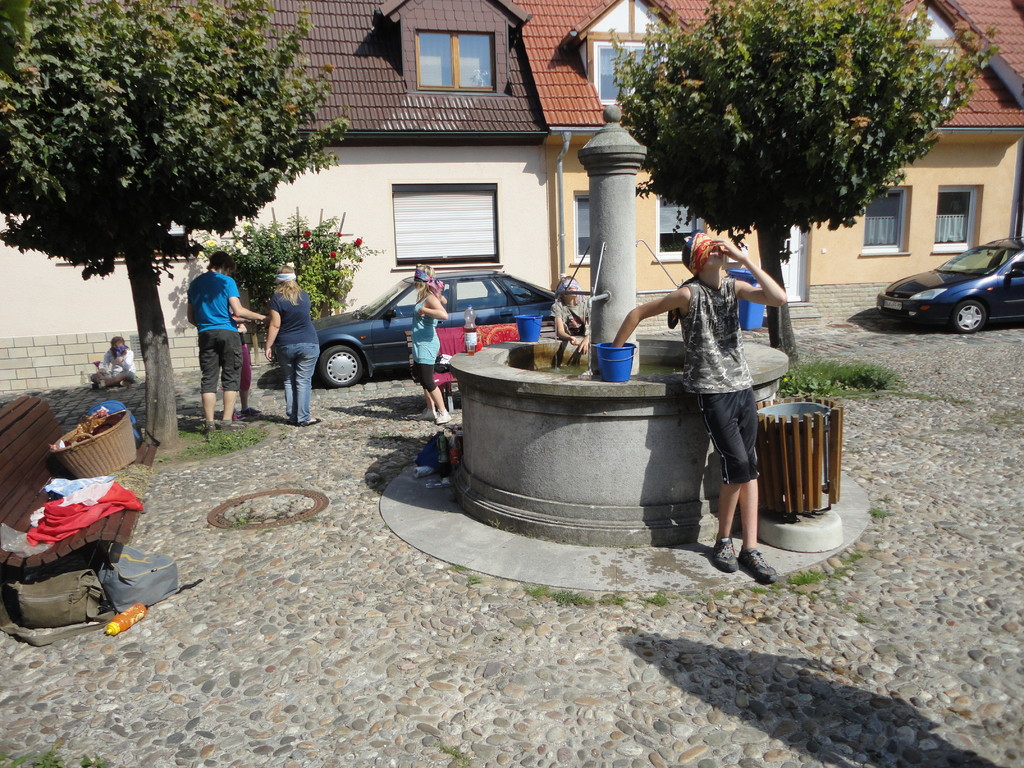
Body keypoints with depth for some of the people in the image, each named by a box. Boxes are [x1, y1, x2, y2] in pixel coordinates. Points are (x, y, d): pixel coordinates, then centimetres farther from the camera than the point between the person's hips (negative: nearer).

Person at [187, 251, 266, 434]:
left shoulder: (195, 284, 14)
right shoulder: (226, 282, -2)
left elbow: (191, 317, 18)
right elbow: (238, 311, -11)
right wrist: (261, 317, 0)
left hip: (205, 335, 4)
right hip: (227, 333, -4)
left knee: (208, 379, 5)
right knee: (230, 378, 2)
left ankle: (209, 422, 3)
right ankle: (227, 420, 0)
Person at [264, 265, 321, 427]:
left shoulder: (276, 298, -6)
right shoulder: (304, 296, 6)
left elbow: (275, 325, -10)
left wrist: (269, 346, -3)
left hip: (285, 346, -1)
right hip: (308, 344, 1)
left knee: (289, 381, 12)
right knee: (303, 381, 1)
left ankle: (292, 416, 13)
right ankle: (303, 418, -2)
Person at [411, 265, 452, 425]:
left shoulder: (430, 298, -18)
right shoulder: (427, 296, 9)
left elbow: (444, 315, -37)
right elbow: (444, 301, 31)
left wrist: (424, 310, -28)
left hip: (426, 345, -10)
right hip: (420, 345, 10)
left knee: (428, 381, -7)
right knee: (424, 380, 17)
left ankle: (443, 413, 0)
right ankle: (431, 410, 27)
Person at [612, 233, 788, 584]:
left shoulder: (734, 287, 6)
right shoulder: (689, 293, -9)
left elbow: (778, 298, -9)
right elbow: (638, 313, -3)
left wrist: (744, 258, -11)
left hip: (743, 386, 5)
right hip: (712, 391, -5)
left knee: (749, 467, 4)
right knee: (737, 465, -9)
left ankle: (750, 548, 12)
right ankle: (724, 541, 12)